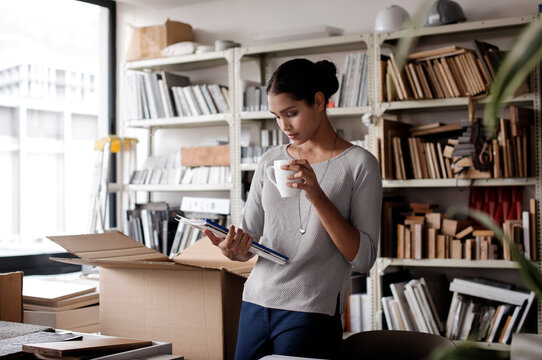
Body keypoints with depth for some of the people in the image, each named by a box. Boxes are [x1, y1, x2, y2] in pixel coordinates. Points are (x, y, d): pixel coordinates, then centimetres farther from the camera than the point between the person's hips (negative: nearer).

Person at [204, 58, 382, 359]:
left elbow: (363, 259, -10)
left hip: (312, 314, -4)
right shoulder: (271, 161, 10)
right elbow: (249, 237, 12)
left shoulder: (359, 164, -4)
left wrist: (317, 195, -19)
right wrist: (235, 251, -11)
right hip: (255, 304, 5)